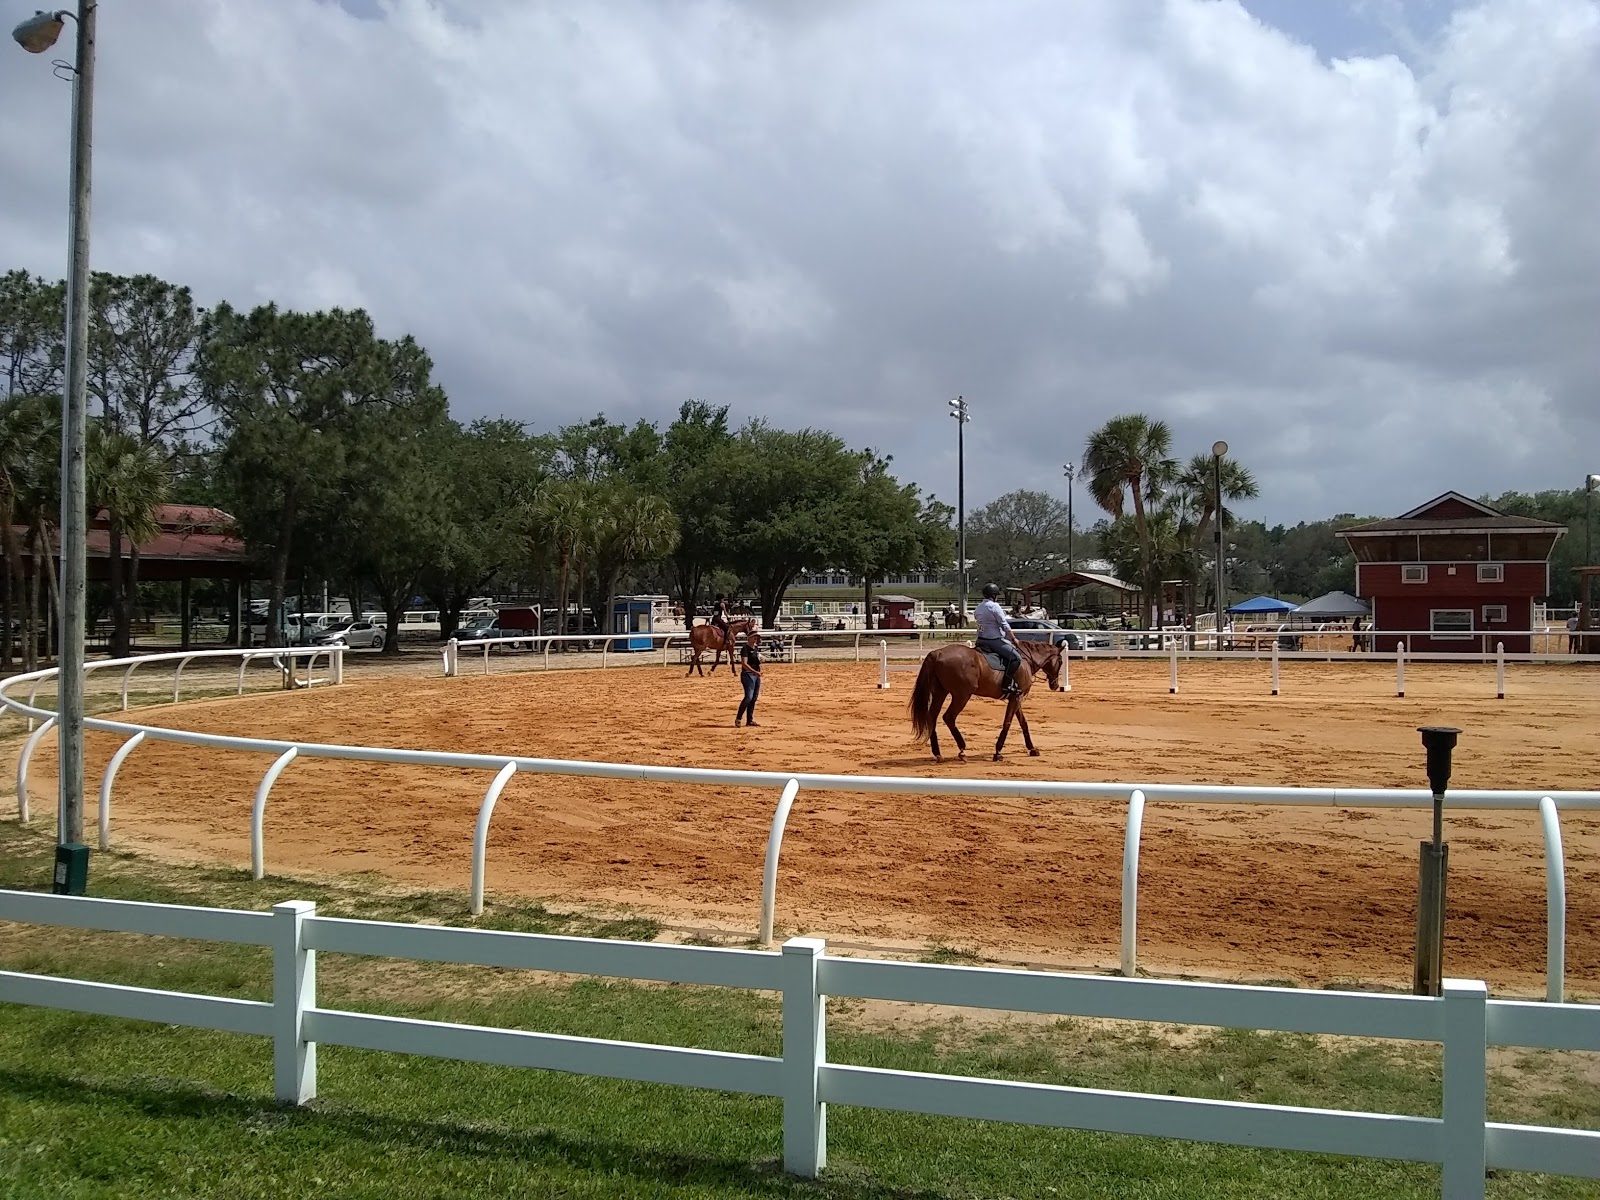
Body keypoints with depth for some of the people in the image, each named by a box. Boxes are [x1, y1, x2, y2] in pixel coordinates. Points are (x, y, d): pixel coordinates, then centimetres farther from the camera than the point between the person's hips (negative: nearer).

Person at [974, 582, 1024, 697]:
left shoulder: (979, 607, 11)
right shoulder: (994, 606, -14)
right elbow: (1005, 626, -13)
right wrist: (1014, 638, 0)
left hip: (981, 640, 9)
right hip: (995, 640, -9)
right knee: (1016, 657, -12)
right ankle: (1007, 684, -20)